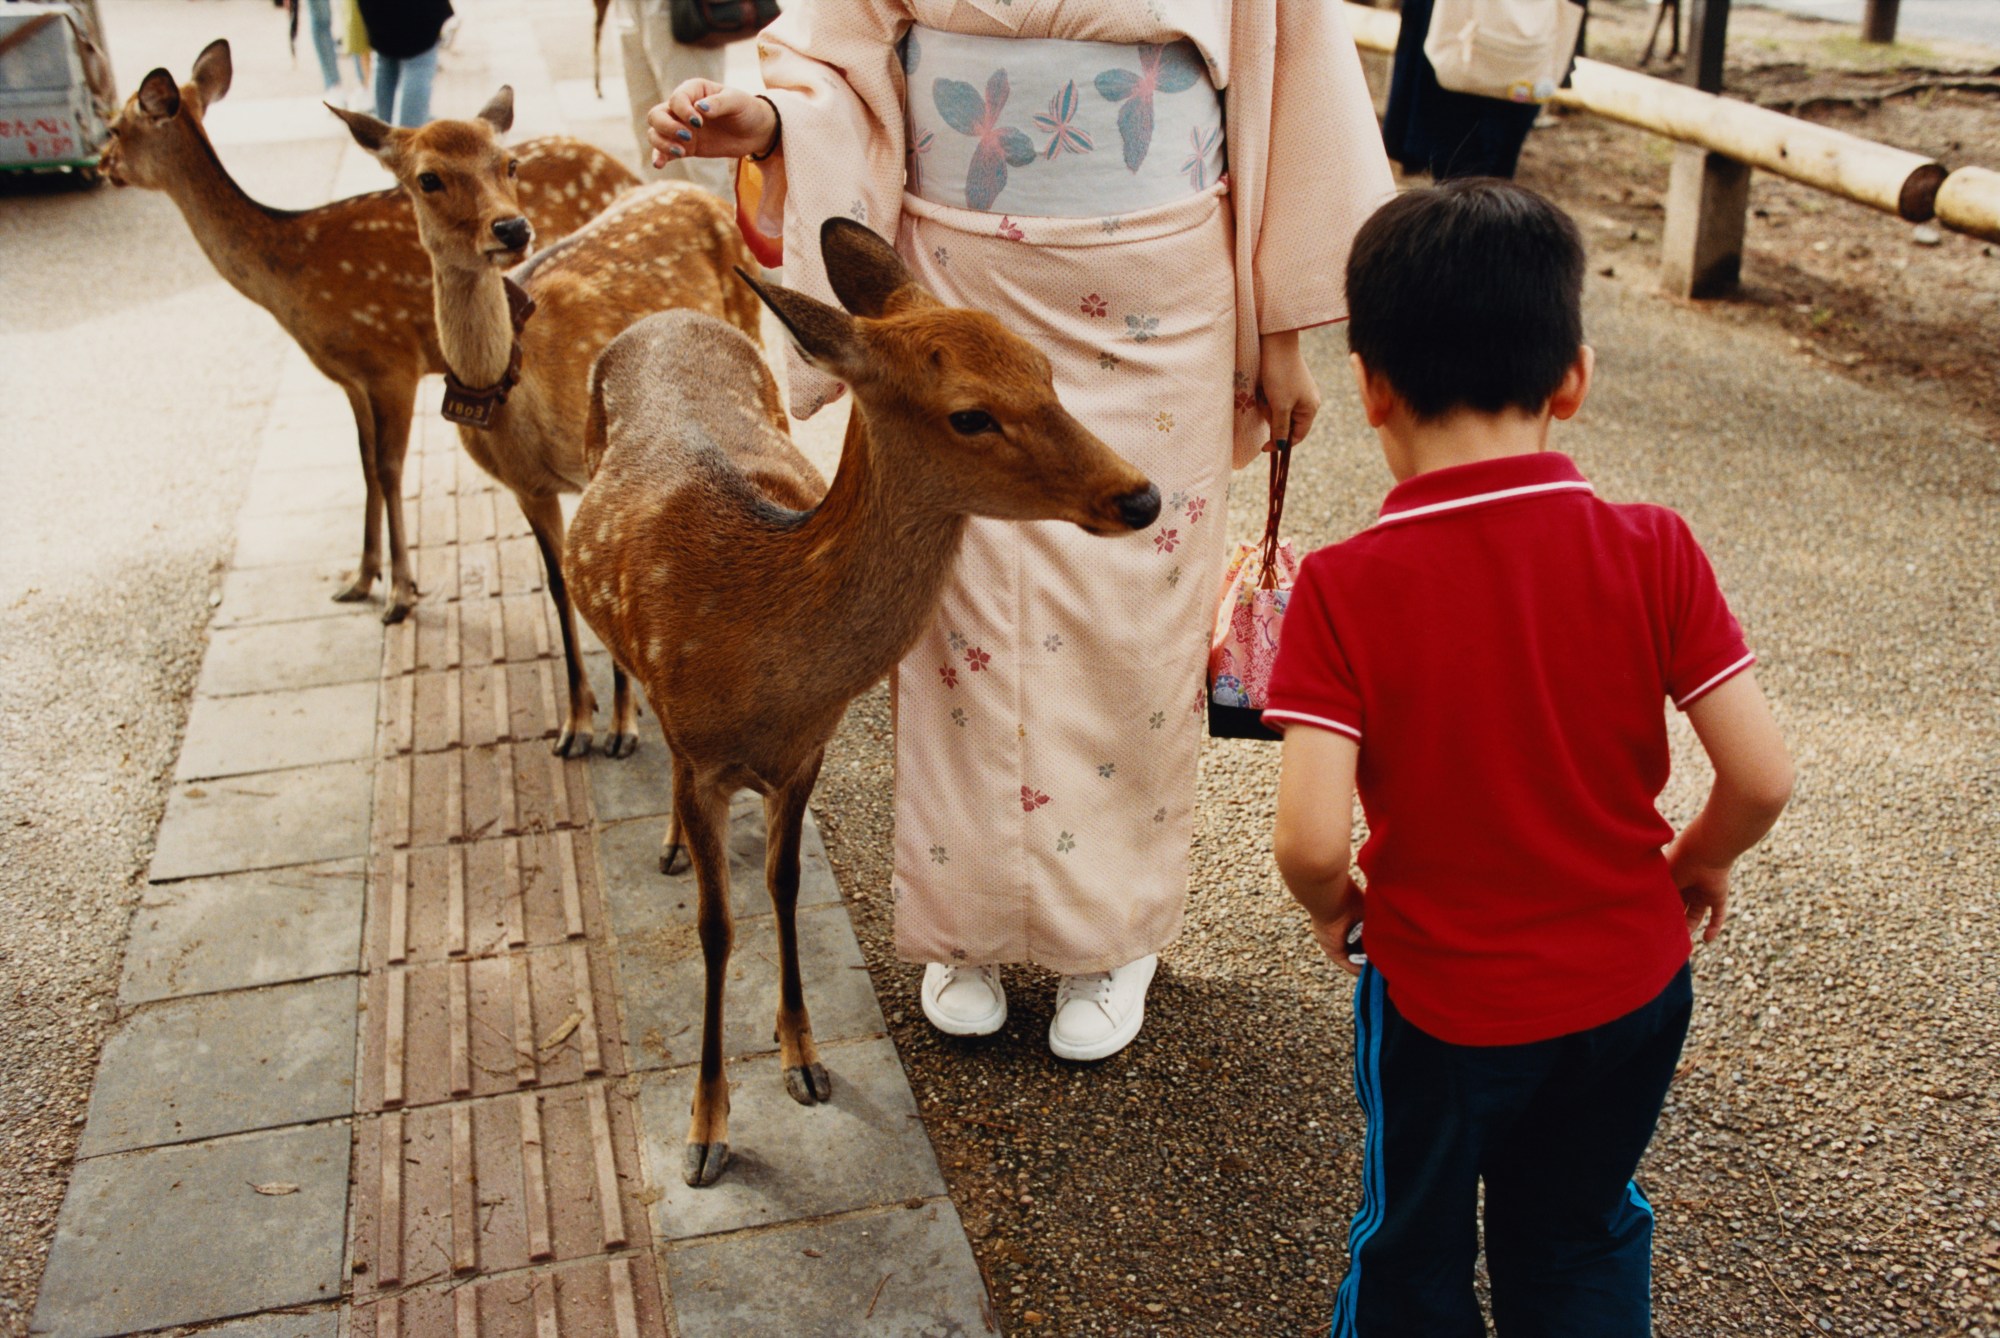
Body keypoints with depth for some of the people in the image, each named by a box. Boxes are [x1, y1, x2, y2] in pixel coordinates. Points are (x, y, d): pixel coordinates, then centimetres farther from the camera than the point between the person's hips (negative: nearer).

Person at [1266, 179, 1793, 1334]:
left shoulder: (1346, 589, -22)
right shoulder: (1653, 552, -15)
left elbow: (1311, 839, -27)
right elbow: (1763, 776, -14)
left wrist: (1335, 904, -4)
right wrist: (1699, 860, 7)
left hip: (1439, 996, -2)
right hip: (1632, 986, 3)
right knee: (1585, 1239, 29)